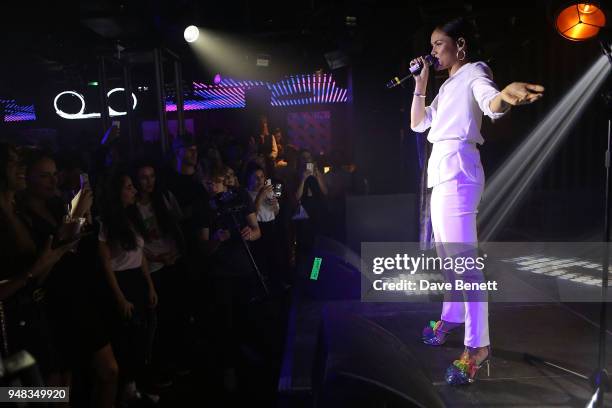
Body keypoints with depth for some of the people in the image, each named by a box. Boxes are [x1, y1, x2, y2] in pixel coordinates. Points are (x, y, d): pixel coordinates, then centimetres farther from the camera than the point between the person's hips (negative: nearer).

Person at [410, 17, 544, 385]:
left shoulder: (474, 71, -1)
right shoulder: (448, 86, 24)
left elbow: (490, 103, -23)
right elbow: (418, 123, 21)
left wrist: (505, 96, -47)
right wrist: (420, 83, 14)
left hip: (457, 169, -9)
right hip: (441, 169, 9)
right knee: (446, 252, 15)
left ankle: (478, 346, -8)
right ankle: (452, 317, 30)